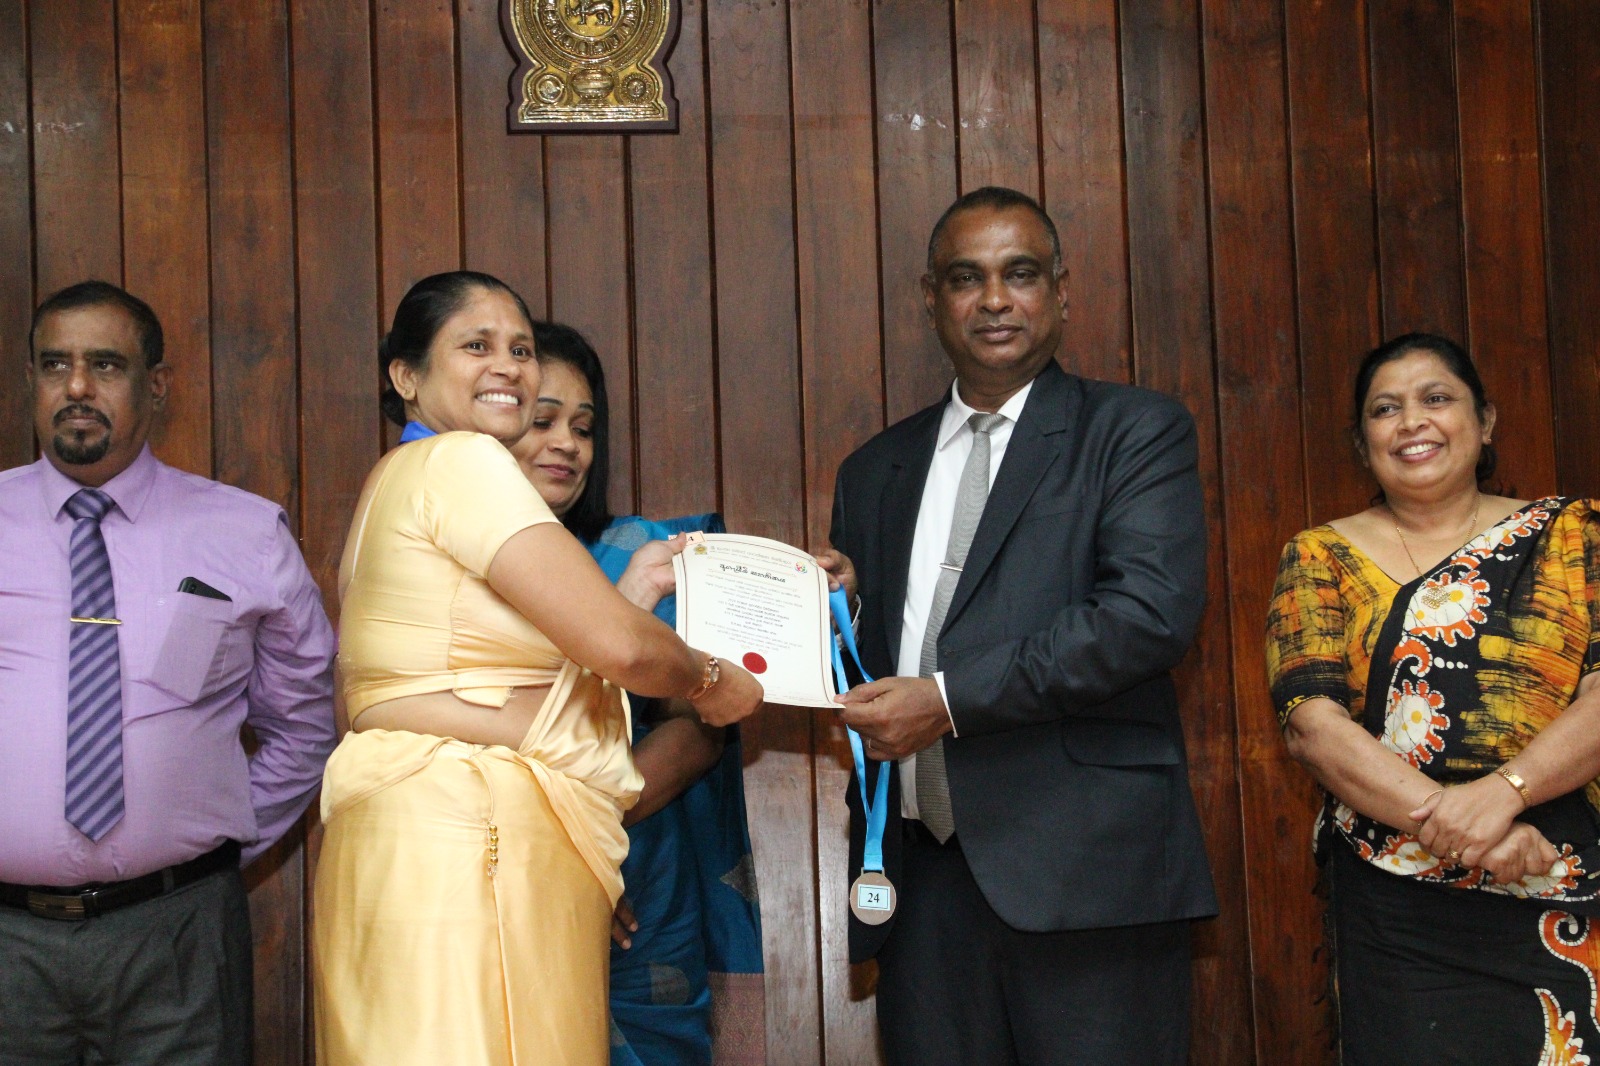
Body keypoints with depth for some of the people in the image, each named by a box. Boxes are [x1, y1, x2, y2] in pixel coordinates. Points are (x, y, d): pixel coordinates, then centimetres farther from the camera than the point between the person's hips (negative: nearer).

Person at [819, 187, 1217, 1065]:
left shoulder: (1137, 433, 4)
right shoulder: (875, 472, 18)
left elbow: (1153, 609, -12)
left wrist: (951, 698, -16)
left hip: (1083, 867, -4)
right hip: (922, 875, 4)